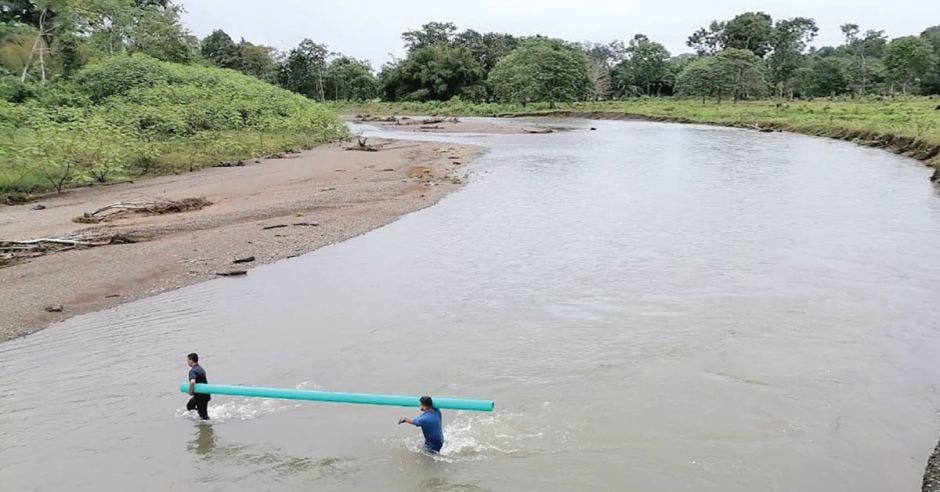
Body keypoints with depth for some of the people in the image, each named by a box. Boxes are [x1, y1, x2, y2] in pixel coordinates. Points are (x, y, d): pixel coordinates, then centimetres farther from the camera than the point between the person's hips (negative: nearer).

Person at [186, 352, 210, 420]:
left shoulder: (192, 371, -19)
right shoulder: (201, 368, 10)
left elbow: (192, 382, -37)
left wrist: (190, 392, -22)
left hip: (201, 396, -9)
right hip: (205, 394, 9)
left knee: (203, 416, 2)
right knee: (189, 406, 28)